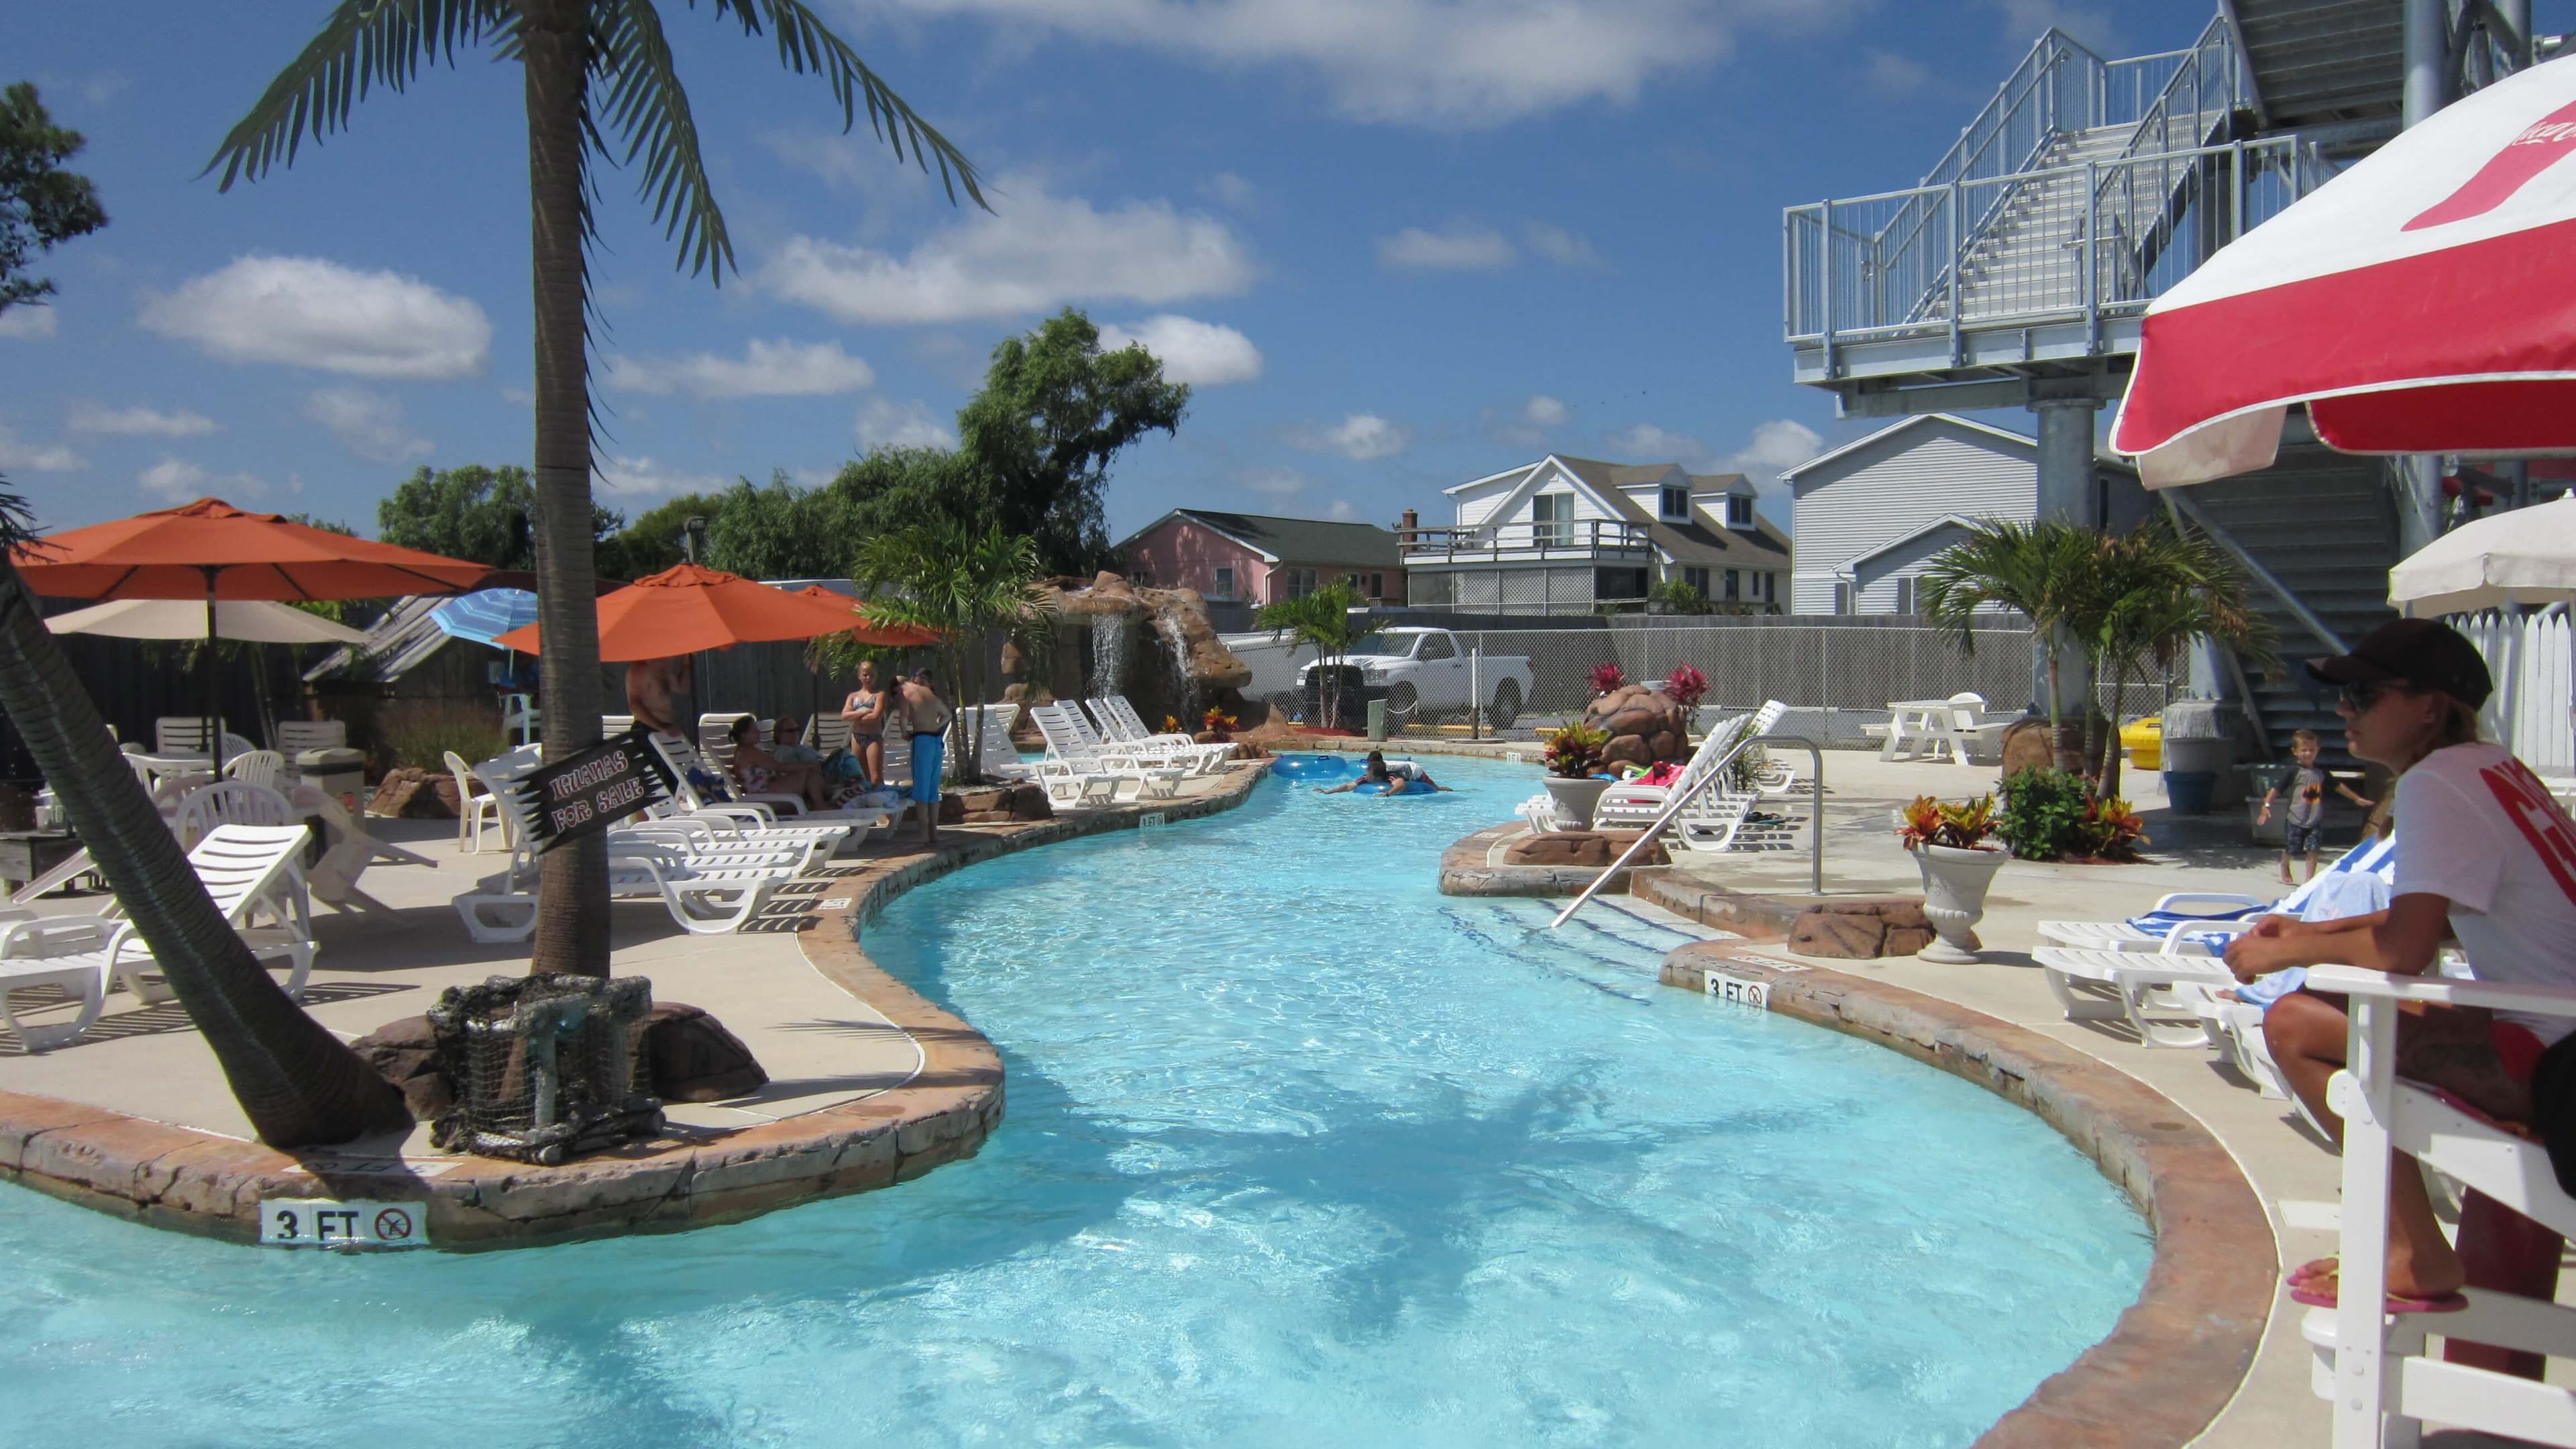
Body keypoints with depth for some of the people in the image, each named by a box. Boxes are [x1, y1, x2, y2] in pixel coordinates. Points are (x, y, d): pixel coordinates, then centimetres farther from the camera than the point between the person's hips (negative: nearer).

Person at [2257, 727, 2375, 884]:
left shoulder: (2321, 771, 6)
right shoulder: (2293, 771, -9)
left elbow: (2338, 786, 18)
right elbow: (2277, 788, -12)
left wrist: (2357, 799, 23)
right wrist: (2267, 805, -24)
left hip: (2315, 821, 3)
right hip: (2295, 820, -3)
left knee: (2313, 850, -3)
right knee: (2291, 850, 6)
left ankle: (2310, 878, 7)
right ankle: (2285, 872, 33)